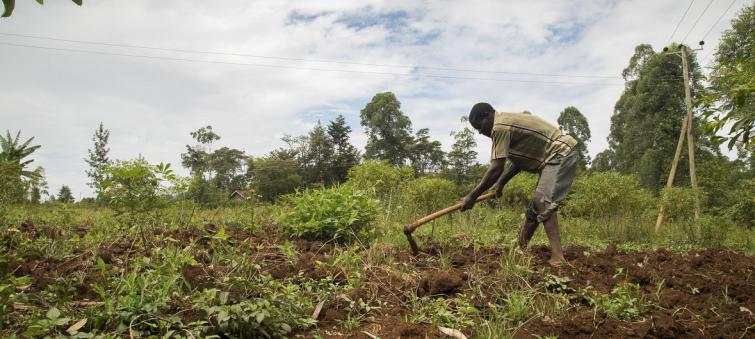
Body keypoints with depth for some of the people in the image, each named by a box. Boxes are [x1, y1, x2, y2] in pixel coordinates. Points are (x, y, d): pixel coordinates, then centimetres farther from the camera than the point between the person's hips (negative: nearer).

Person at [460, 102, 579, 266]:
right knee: (535, 205, 15)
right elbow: (519, 160, 16)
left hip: (561, 154, -11)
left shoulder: (500, 127, -17)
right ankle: (521, 249, 26)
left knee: (543, 201, -22)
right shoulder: (509, 122, 14)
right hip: (558, 156, 11)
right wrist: (501, 182, 15)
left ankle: (557, 259, -29)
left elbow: (497, 168, -22)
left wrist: (472, 196, -18)